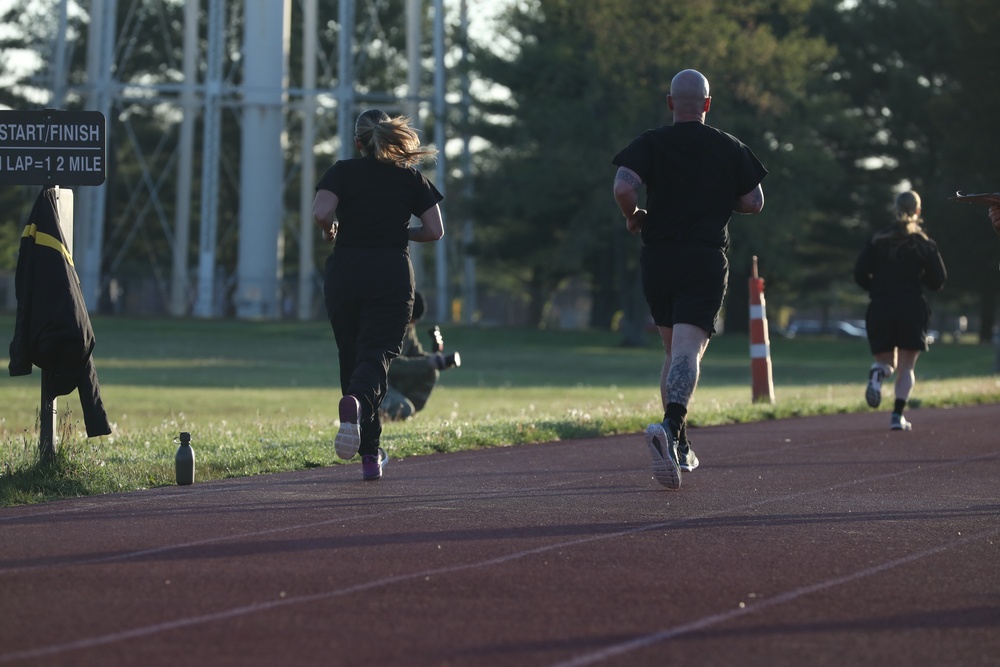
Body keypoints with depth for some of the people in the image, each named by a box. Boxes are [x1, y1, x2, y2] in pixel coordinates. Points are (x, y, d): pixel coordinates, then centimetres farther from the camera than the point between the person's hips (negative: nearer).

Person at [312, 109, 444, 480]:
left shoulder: (342, 172, 2)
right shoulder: (411, 178, 6)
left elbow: (321, 213, -14)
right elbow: (435, 230, 4)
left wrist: (330, 231, 7)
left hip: (344, 274, 1)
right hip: (392, 276, -1)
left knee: (352, 356, 12)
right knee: (376, 355, -6)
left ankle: (370, 455, 13)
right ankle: (357, 402, -43)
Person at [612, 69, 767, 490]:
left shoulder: (650, 143, 1)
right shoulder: (729, 148, 5)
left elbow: (623, 187, -14)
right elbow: (754, 202, 7)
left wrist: (633, 217, 5)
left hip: (657, 259, 2)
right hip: (706, 260, -2)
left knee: (673, 350, 18)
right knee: (688, 349, -14)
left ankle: (679, 448, 19)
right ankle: (670, 426, -40)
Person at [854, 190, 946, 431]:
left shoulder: (877, 240, 4)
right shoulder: (924, 243, 1)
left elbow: (860, 274, -2)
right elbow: (939, 280, -1)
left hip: (880, 309, 1)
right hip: (912, 308, -1)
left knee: (887, 362, 14)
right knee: (906, 367, 8)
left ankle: (878, 373, -23)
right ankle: (898, 415, -7)